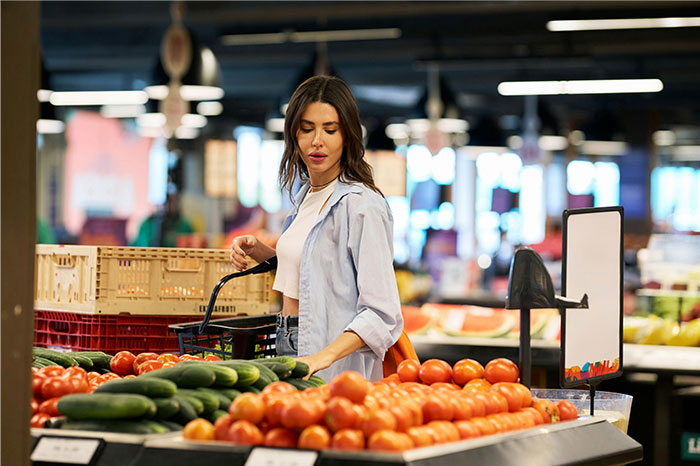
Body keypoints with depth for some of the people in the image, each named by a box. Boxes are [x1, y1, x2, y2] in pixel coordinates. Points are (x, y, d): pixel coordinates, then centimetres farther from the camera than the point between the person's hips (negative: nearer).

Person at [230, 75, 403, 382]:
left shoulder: (361, 206, -14)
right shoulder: (306, 195, 11)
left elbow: (381, 313, -22)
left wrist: (325, 356, -35)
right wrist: (258, 251, 10)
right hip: (288, 347, 7)